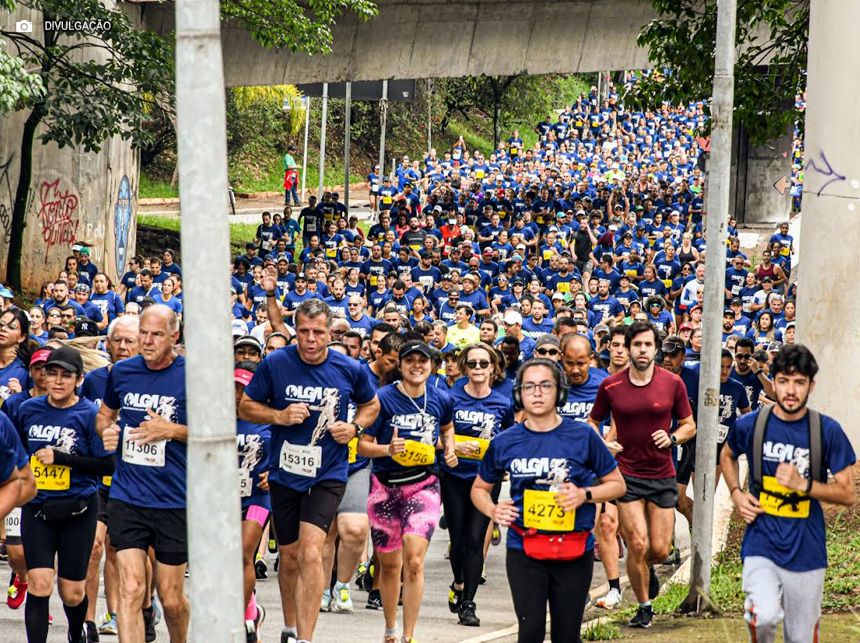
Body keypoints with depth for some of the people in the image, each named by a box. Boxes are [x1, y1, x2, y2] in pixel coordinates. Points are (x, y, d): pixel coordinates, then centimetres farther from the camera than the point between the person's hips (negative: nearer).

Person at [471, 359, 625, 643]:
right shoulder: (505, 443, 2)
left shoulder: (582, 436, -3)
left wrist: (584, 494, -13)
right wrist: (492, 509, -5)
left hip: (573, 552, 0)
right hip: (524, 548, 0)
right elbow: (480, 488, 17)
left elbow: (617, 484, 5)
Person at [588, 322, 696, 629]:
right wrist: (603, 444, -9)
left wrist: (672, 438, -13)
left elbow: (689, 425, 8)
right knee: (637, 544, -10)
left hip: (663, 476, 1)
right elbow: (592, 423, 10)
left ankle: (647, 569, 39)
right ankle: (644, 606, 9)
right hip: (626, 474, -1)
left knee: (660, 550, 2)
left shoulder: (672, 383, -2)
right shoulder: (610, 386, -3)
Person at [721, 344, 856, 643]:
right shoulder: (750, 425, -2)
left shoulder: (828, 431, -5)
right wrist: (736, 494, 4)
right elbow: (727, 456, 22)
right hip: (762, 542, -1)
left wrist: (804, 484, -17)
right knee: (765, 616, -25)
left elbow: (849, 494, -2)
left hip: (806, 549, 1)